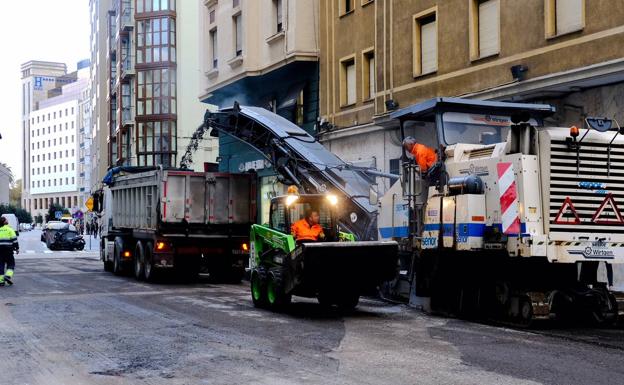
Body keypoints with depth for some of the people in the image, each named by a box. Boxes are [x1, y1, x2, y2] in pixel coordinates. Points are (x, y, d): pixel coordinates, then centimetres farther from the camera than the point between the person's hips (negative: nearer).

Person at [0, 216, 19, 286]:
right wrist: (17, 248, 0)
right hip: (8, 249, -4)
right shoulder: (9, 229, -3)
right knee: (11, 264, 6)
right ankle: (8, 276, -15)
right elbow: (14, 239, -7)